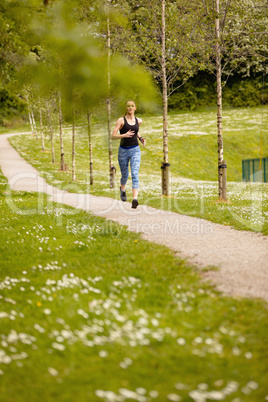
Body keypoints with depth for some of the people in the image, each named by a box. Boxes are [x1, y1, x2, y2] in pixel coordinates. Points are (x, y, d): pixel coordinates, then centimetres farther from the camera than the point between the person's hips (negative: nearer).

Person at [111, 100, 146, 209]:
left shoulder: (138, 121, 6)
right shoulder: (121, 120, -6)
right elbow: (113, 136, -10)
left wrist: (141, 138, 10)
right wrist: (124, 135, -27)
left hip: (135, 151, 1)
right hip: (123, 151, -1)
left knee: (135, 174, -17)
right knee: (124, 175, 15)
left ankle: (135, 200, -28)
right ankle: (122, 189, 51)